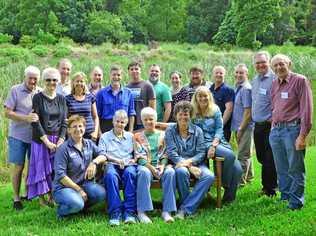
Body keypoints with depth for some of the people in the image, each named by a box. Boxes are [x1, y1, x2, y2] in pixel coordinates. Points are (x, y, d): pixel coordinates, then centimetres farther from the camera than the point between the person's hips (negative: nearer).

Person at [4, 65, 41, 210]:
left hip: (36, 136, 3)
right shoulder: (15, 90, -5)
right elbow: (7, 113, -9)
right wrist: (26, 118, -22)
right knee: (17, 167, 3)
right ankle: (16, 197, 15)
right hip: (18, 136, -3)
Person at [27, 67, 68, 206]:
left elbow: (64, 122, 5)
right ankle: (41, 198, 13)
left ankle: (51, 196, 16)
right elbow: (35, 122, -9)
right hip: (41, 140, -3)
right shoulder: (38, 98, -3)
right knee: (41, 167, 1)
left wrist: (60, 140, -8)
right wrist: (47, 141, -14)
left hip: (58, 140, 3)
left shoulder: (61, 99, 7)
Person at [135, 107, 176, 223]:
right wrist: (151, 167, -12)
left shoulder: (162, 135, 19)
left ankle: (166, 211, -34)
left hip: (161, 165, 1)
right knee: (144, 172, -38)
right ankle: (141, 212, -37)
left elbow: (165, 153, 11)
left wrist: (162, 166, -10)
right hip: (145, 165, -1)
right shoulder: (138, 136, 15)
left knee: (170, 172, -33)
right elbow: (139, 156, 3)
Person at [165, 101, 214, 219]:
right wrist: (189, 166, -18)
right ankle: (188, 207, -16)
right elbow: (171, 153, -6)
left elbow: (201, 152, 2)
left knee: (209, 176, -28)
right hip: (178, 163, -2)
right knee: (182, 171, -38)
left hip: (195, 162, 2)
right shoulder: (170, 130, 6)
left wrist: (189, 161, -19)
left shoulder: (197, 130, 11)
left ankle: (185, 209, -25)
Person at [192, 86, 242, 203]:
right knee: (230, 155, -30)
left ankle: (229, 198, 2)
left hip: (218, 141, 3)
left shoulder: (215, 110, 11)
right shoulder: (192, 112, 7)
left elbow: (219, 130, 4)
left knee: (238, 170, -15)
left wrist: (213, 145, -12)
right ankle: (225, 185, -8)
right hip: (203, 143, -3)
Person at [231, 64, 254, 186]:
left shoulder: (246, 89, -16)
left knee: (243, 154, -5)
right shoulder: (238, 88, 14)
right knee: (246, 153, 19)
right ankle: (249, 176, 32)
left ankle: (241, 180, 0)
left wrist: (240, 129, -17)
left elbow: (248, 111, -19)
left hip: (245, 126, -10)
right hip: (239, 126, 10)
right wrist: (236, 128, 15)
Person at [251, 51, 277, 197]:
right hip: (257, 125, 8)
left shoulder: (274, 79, -13)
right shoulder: (255, 80, 14)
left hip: (269, 125, -8)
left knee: (269, 158, -1)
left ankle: (269, 188, 12)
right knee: (261, 157, 16)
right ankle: (273, 182, 31)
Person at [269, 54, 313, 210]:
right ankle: (285, 197, 27)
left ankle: (296, 202, 11)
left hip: (292, 129, -6)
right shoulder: (275, 83, 14)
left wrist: (302, 135, -16)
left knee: (295, 169, 0)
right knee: (281, 169, 14)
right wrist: (273, 126, 13)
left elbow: (307, 109, -11)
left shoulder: (300, 80, -5)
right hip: (276, 130, 6)